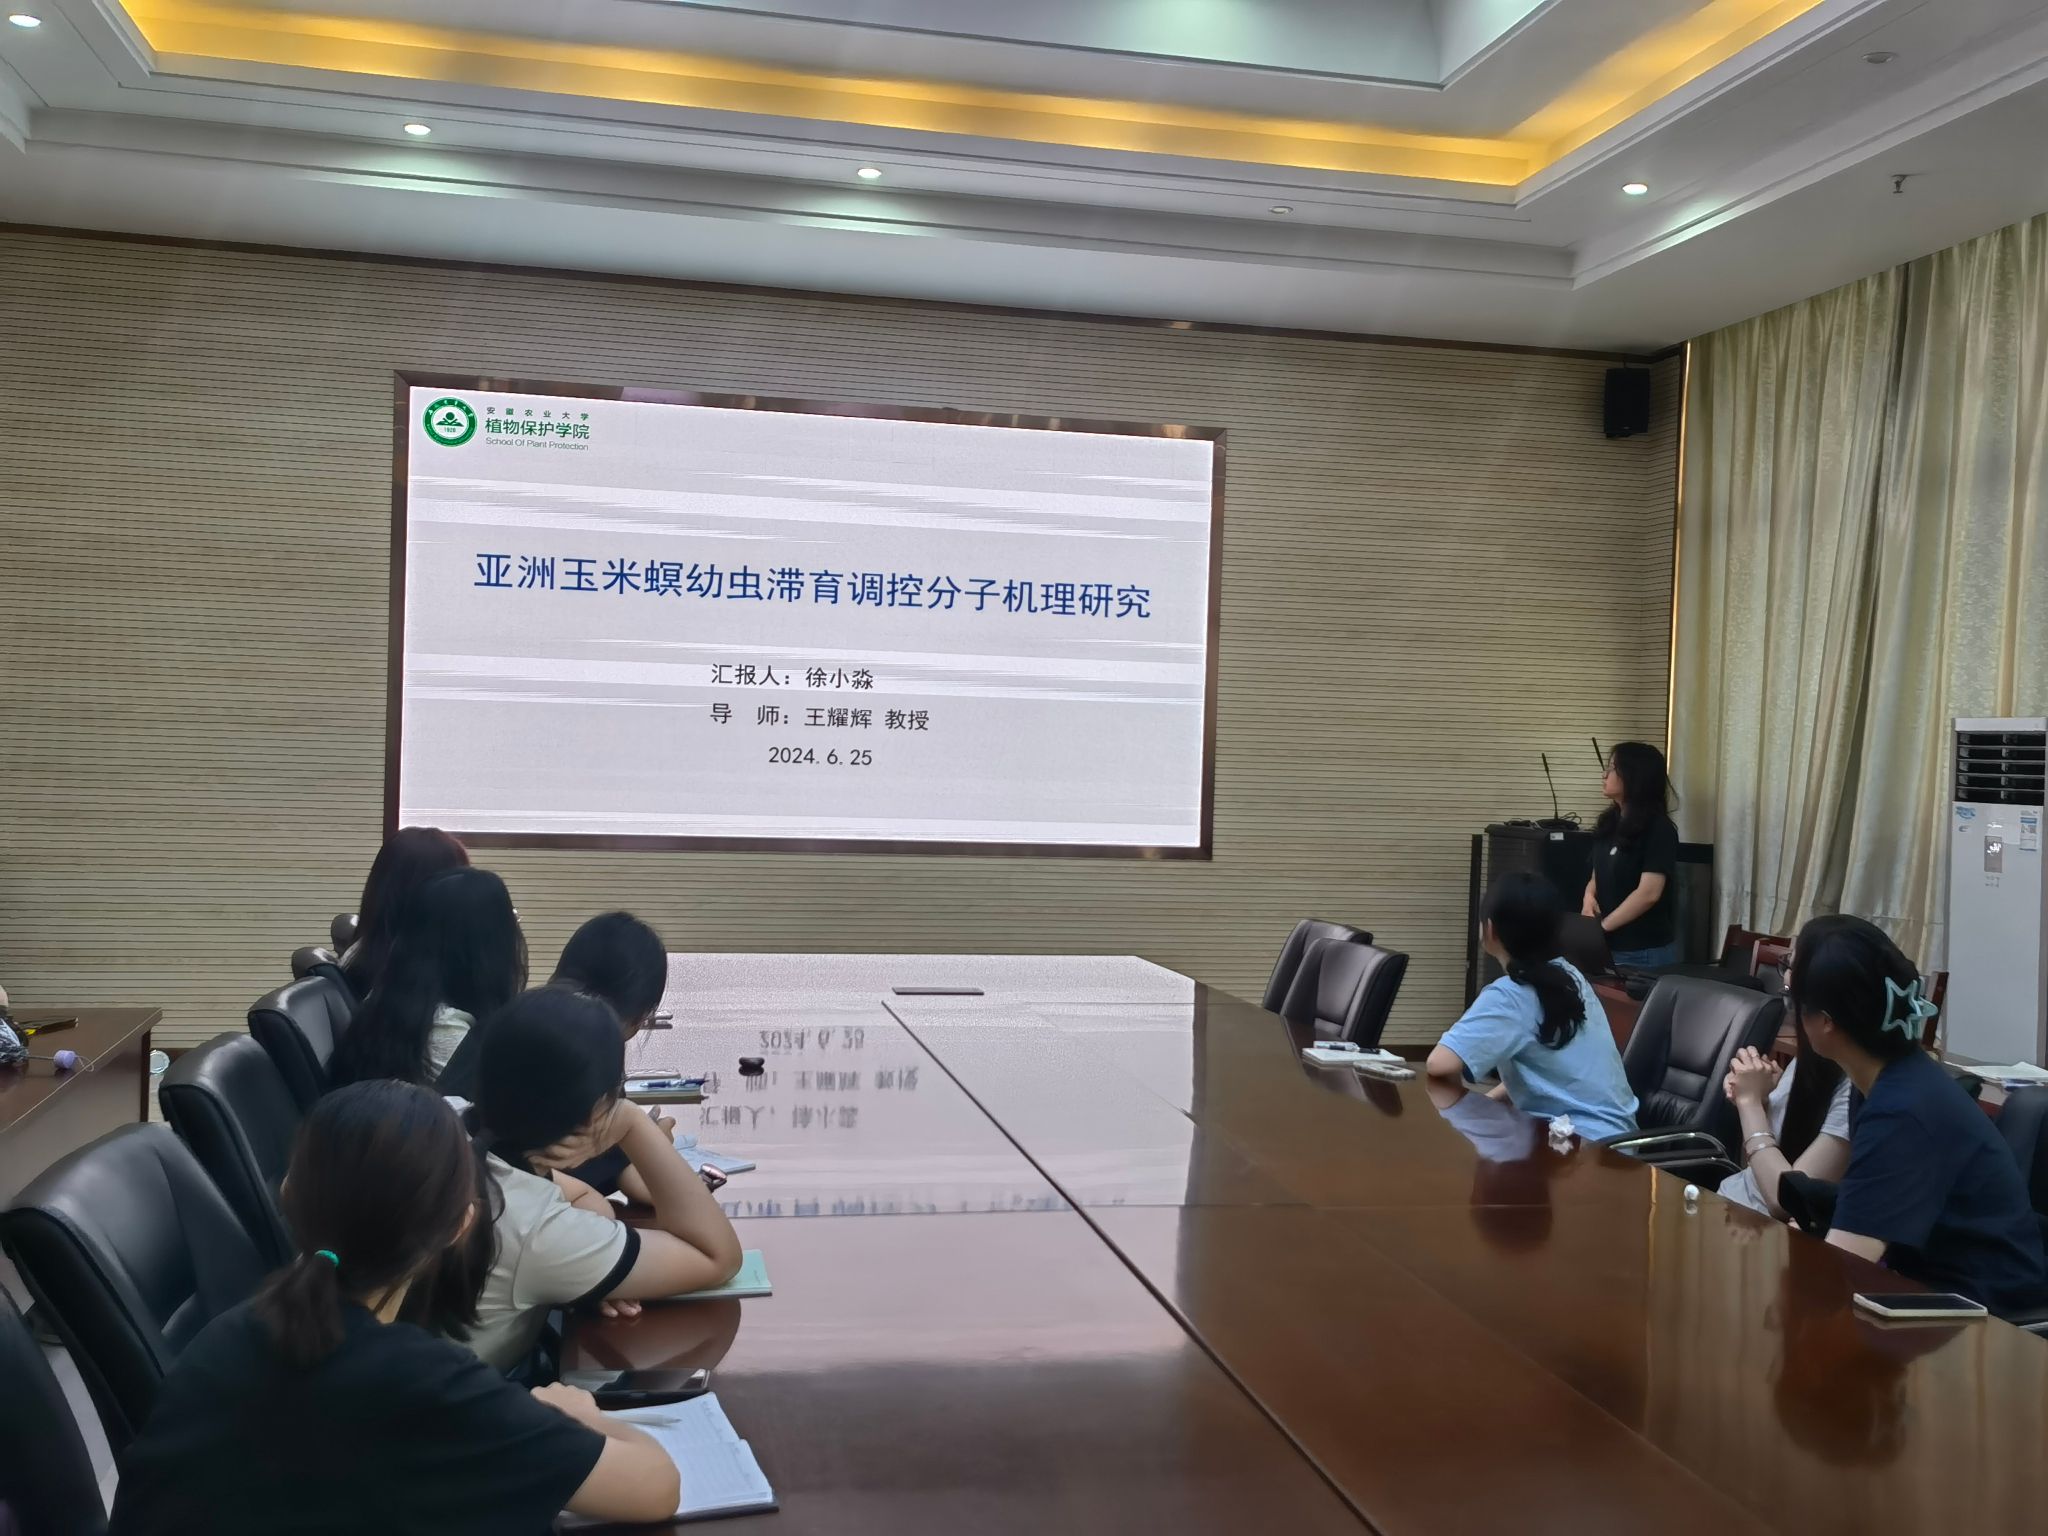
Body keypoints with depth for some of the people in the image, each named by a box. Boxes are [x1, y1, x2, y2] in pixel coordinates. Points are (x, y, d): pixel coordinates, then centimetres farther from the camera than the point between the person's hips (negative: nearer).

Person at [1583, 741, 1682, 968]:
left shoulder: (1659, 829, -13)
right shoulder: (1610, 823, 9)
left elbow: (1649, 893, -20)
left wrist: (1602, 927, -18)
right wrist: (1589, 896, -5)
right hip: (1607, 946, 7)